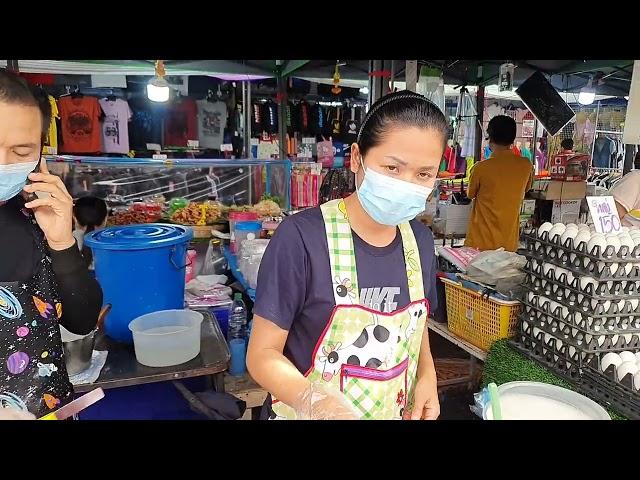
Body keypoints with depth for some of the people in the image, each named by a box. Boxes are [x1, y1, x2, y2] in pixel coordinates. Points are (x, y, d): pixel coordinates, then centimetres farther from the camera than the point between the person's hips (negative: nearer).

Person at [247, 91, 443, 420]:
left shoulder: (420, 240, -6)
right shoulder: (302, 237, -24)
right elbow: (263, 354, -19)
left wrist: (427, 375, -8)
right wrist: (315, 402, -35)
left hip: (398, 413, 5)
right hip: (309, 414, -5)